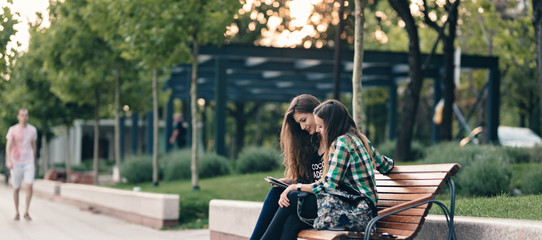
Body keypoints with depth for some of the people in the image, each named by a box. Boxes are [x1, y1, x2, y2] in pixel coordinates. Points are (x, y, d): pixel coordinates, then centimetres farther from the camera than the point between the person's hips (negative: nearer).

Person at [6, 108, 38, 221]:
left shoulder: (32, 130, 3)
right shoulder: (12, 130, -5)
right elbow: (8, 146, -14)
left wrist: (34, 161, 21)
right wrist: (9, 161, -29)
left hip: (28, 163, 1)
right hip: (16, 163, -1)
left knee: (29, 186, -16)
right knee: (16, 188, 7)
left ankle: (26, 212, -6)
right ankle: (17, 213, 22)